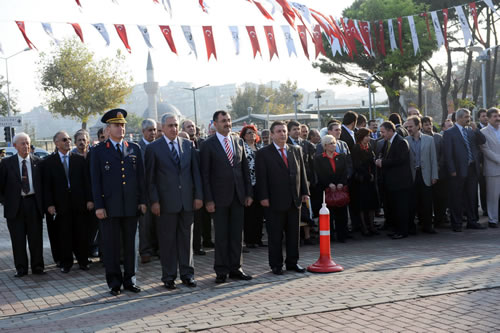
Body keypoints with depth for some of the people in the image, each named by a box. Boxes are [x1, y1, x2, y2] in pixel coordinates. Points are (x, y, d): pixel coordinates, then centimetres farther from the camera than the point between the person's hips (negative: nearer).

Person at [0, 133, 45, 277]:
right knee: (18, 239, 3)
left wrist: (42, 201, 3)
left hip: (33, 203, 1)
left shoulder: (38, 162, 4)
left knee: (36, 237, 4)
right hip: (15, 205, 0)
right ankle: (21, 268, 12)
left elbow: (43, 183, 9)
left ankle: (37, 266, 14)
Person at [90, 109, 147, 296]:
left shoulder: (134, 149, 10)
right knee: (111, 246, 2)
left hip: (131, 206, 3)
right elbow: (95, 181, -1)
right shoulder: (98, 151, 2)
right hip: (109, 207, -3)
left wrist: (142, 201, 5)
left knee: (130, 244, 8)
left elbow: (140, 176, 11)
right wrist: (98, 206, -7)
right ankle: (114, 283, 11)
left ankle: (129, 280, 19)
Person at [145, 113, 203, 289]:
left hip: (187, 200, 3)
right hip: (166, 202, -3)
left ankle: (187, 274, 18)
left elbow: (196, 172, 9)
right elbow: (150, 178, -2)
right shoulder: (153, 148, 0)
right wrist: (154, 201, -9)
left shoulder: (188, 145, 9)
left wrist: (198, 195, 2)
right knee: (167, 240, 3)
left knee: (186, 238, 9)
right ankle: (169, 277, 12)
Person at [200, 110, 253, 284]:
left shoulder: (238, 141, 10)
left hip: (238, 196, 4)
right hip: (220, 196, -4)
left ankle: (235, 268, 18)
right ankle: (221, 271, 11)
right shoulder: (208, 145, -4)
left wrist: (249, 193, 6)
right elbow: (205, 175, -6)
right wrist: (208, 200, -11)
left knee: (237, 234, 8)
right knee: (221, 236, 2)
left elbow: (245, 169, 12)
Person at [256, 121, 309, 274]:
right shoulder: (263, 153, -2)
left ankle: (292, 262, 20)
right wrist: (263, 197, -12)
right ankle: (276, 265, 11)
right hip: (275, 201, -4)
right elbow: (261, 178, -6)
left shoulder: (296, 150, 12)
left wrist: (305, 192, 7)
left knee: (294, 233, 10)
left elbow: (302, 173, 14)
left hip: (294, 200, 4)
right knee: (275, 235, 2)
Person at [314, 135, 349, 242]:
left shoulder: (342, 157, 13)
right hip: (326, 189, -3)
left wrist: (341, 183, -10)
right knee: (328, 214, -3)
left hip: (341, 188, 3)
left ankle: (342, 236, 7)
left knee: (341, 214, 1)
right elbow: (320, 175, -4)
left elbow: (345, 172, 5)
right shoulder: (319, 159, 4)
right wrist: (329, 184, -15)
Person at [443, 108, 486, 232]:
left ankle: (472, 221, 23)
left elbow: (483, 141, 6)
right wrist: (452, 170, -15)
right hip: (458, 170, -5)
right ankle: (456, 224, 10)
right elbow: (448, 153, -9)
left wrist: (476, 130, -8)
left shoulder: (471, 131, 12)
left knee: (471, 197, 13)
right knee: (456, 198, 2)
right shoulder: (449, 133, -5)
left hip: (472, 169, 5)